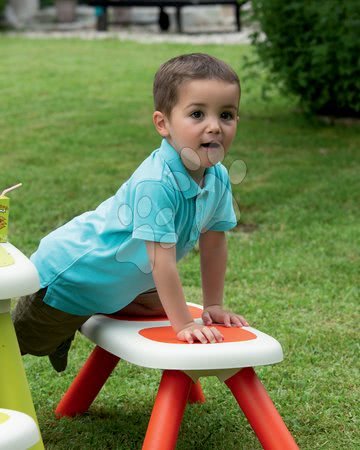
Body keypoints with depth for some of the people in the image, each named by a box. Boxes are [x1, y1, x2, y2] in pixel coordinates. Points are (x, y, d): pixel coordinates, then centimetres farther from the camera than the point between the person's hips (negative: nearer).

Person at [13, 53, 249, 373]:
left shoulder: (218, 178, -12)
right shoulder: (155, 183, -37)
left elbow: (214, 243, 1)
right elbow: (162, 259, -36)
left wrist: (214, 306, 4)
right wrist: (184, 325, -32)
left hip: (123, 279, 8)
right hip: (69, 276, -8)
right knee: (25, 340, 5)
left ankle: (63, 336, 42)